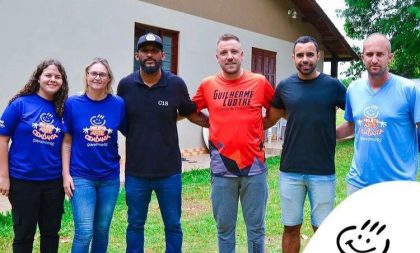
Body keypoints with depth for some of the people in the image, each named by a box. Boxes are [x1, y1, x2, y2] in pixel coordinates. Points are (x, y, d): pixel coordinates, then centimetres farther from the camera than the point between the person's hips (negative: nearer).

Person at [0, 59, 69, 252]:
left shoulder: (63, 109, 2)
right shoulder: (20, 103, -7)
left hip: (54, 181, 3)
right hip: (23, 180, -3)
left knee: (51, 231, 15)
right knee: (24, 233, 11)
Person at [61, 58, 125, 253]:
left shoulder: (118, 104, -2)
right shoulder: (72, 104, -4)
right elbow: (67, 142, -1)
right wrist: (66, 174, -5)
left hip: (110, 177, 2)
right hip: (81, 176, -2)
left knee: (102, 229, 14)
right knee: (84, 232, -5)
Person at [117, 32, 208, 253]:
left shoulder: (176, 84, -6)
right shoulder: (126, 85, -4)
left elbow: (192, 114, 8)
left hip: (169, 171, 0)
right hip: (135, 172, 1)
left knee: (173, 225, 12)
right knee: (135, 224, 15)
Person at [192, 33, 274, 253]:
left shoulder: (259, 82, -1)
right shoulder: (207, 85, 1)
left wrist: (255, 127, 6)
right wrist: (218, 126, 9)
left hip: (254, 167, 0)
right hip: (221, 168, 1)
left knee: (256, 227, 10)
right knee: (224, 228, 12)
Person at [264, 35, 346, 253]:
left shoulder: (332, 85, -2)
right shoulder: (284, 86, 3)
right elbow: (270, 119, 15)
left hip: (323, 172, -1)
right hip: (290, 171, 2)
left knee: (322, 229, 10)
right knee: (291, 228, 12)